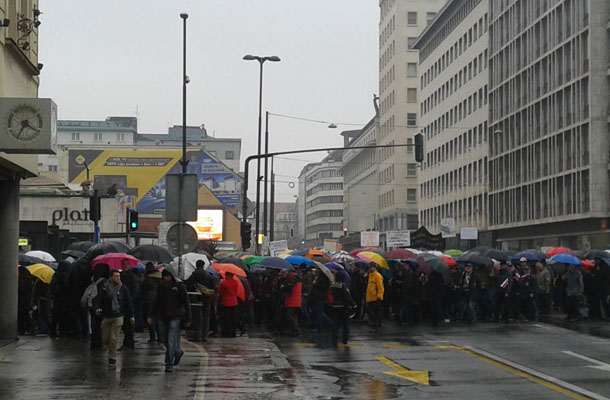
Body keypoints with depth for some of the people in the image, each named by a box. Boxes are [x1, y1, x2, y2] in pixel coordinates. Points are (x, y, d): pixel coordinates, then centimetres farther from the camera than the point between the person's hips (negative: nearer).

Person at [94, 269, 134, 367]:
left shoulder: (123, 289, 0)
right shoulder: (105, 289, 1)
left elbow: (129, 302, 6)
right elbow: (98, 300, 0)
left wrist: (131, 316, 7)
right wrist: (98, 308, -20)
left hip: (118, 317, -2)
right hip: (106, 317, 2)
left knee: (113, 339, -8)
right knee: (105, 339, 5)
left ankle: (112, 358, 3)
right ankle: (112, 350, 33)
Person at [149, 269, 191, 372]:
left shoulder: (179, 286, -5)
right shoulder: (161, 286, 8)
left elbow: (186, 303, -2)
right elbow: (156, 302, 10)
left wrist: (188, 319, -4)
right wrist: (150, 315, 0)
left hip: (174, 318, -5)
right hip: (162, 317, 5)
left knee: (171, 342, -9)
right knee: (165, 341, 11)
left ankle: (169, 364, -4)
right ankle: (178, 353, 36)